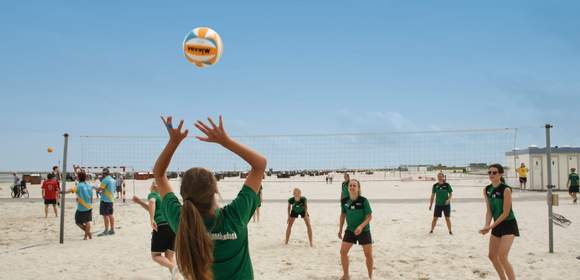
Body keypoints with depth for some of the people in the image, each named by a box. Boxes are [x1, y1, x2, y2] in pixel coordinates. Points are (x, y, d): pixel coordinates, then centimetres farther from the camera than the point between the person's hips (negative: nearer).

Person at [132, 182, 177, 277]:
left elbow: (152, 202, -17)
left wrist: (152, 220, -23)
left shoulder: (152, 194, 8)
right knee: (169, 257, 12)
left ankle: (173, 267, -19)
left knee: (156, 255, 7)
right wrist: (139, 202, 38)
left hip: (161, 227, -6)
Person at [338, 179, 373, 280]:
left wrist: (361, 226, -29)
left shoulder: (364, 200, -18)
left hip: (364, 231, -3)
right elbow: (343, 215, 8)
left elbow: (369, 216, -15)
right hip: (350, 230, 3)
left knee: (368, 254, 2)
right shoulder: (344, 201, -7)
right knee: (343, 251, -2)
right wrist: (340, 230, 10)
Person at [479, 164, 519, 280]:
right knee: (492, 256, 14)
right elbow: (489, 210, 2)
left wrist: (491, 226, -22)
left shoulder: (506, 189, -20)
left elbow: (506, 213, -20)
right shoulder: (486, 190, 0)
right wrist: (487, 225, -14)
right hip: (497, 225, 8)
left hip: (508, 224, -8)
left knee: (502, 257, -16)